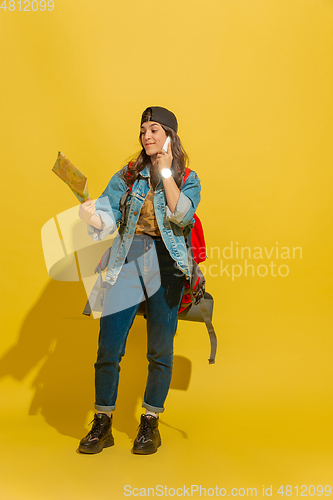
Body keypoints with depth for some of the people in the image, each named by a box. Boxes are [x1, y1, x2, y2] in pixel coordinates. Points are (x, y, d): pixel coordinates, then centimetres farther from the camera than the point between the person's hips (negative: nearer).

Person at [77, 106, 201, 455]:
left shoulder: (188, 179, 8)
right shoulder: (127, 175, 11)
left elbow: (182, 217, -12)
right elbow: (107, 219, 1)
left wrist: (165, 172, -10)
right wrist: (89, 214, -21)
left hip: (165, 264, -1)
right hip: (127, 261, 1)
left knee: (160, 350, 4)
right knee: (108, 348, -3)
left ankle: (150, 424, 23)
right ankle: (102, 425, 16)